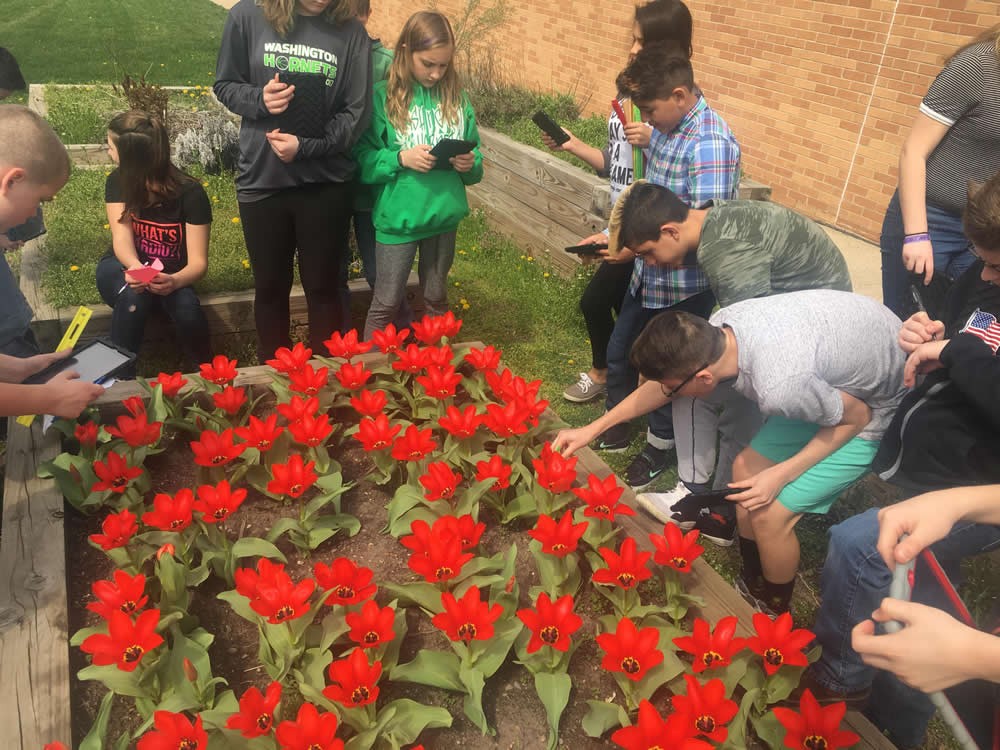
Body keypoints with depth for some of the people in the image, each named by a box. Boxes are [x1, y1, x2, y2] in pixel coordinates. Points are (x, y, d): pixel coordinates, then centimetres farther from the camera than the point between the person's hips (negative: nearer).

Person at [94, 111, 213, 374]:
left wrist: (174, 281, -45)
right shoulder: (118, 183, -9)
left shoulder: (190, 193, -18)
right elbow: (122, 238, -22)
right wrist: (135, 267, -46)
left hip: (170, 275, -1)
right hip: (124, 268, 1)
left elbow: (198, 262, -22)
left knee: (187, 307, -34)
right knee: (134, 294, -35)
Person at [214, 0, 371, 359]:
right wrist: (259, 100, -16)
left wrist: (305, 147, -15)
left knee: (323, 287, 12)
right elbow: (224, 85, 5)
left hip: (326, 182, -1)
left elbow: (356, 112, -5)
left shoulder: (350, 31, -5)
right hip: (261, 180, 1)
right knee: (270, 287, 15)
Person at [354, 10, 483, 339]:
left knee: (436, 299, 20)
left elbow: (475, 156, 9)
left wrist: (470, 165, -13)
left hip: (444, 215, 4)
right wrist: (400, 158, -23)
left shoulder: (456, 97, 3)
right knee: (386, 303, 7)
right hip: (398, 217, -3)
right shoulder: (383, 97, -8)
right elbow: (362, 161, -8)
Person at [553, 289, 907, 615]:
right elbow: (662, 385, 1)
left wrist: (781, 474, -18)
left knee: (769, 515, -8)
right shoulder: (718, 328, -18)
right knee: (746, 468, 8)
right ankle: (753, 586, 30)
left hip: (878, 408, -7)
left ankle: (772, 612, 21)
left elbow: (858, 416, -21)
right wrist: (592, 428, 5)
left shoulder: (779, 387, -41)